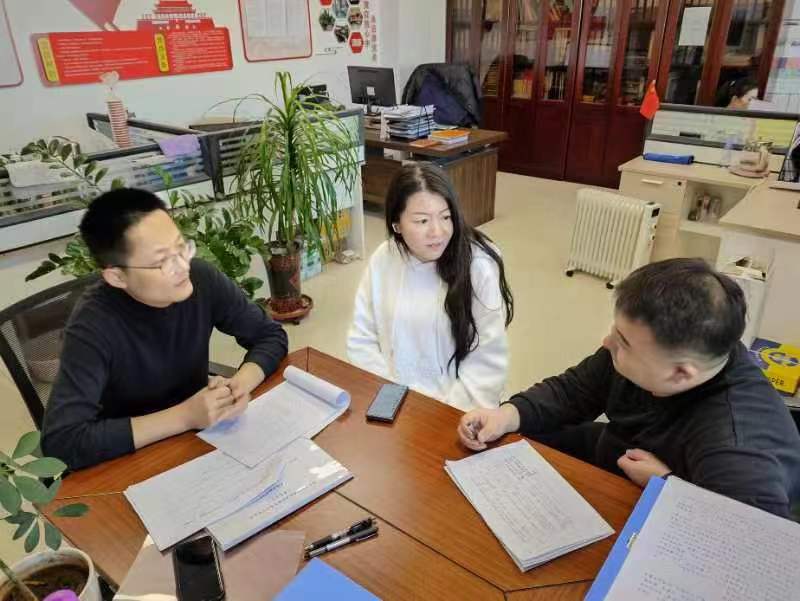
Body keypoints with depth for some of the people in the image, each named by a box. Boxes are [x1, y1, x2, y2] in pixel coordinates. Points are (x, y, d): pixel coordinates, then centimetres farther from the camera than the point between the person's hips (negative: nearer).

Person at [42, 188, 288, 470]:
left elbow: (270, 335, -5)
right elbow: (60, 441, -30)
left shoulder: (201, 279, -15)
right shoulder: (94, 325, -25)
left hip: (202, 434, 3)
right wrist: (184, 416, -31)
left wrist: (240, 384, -24)